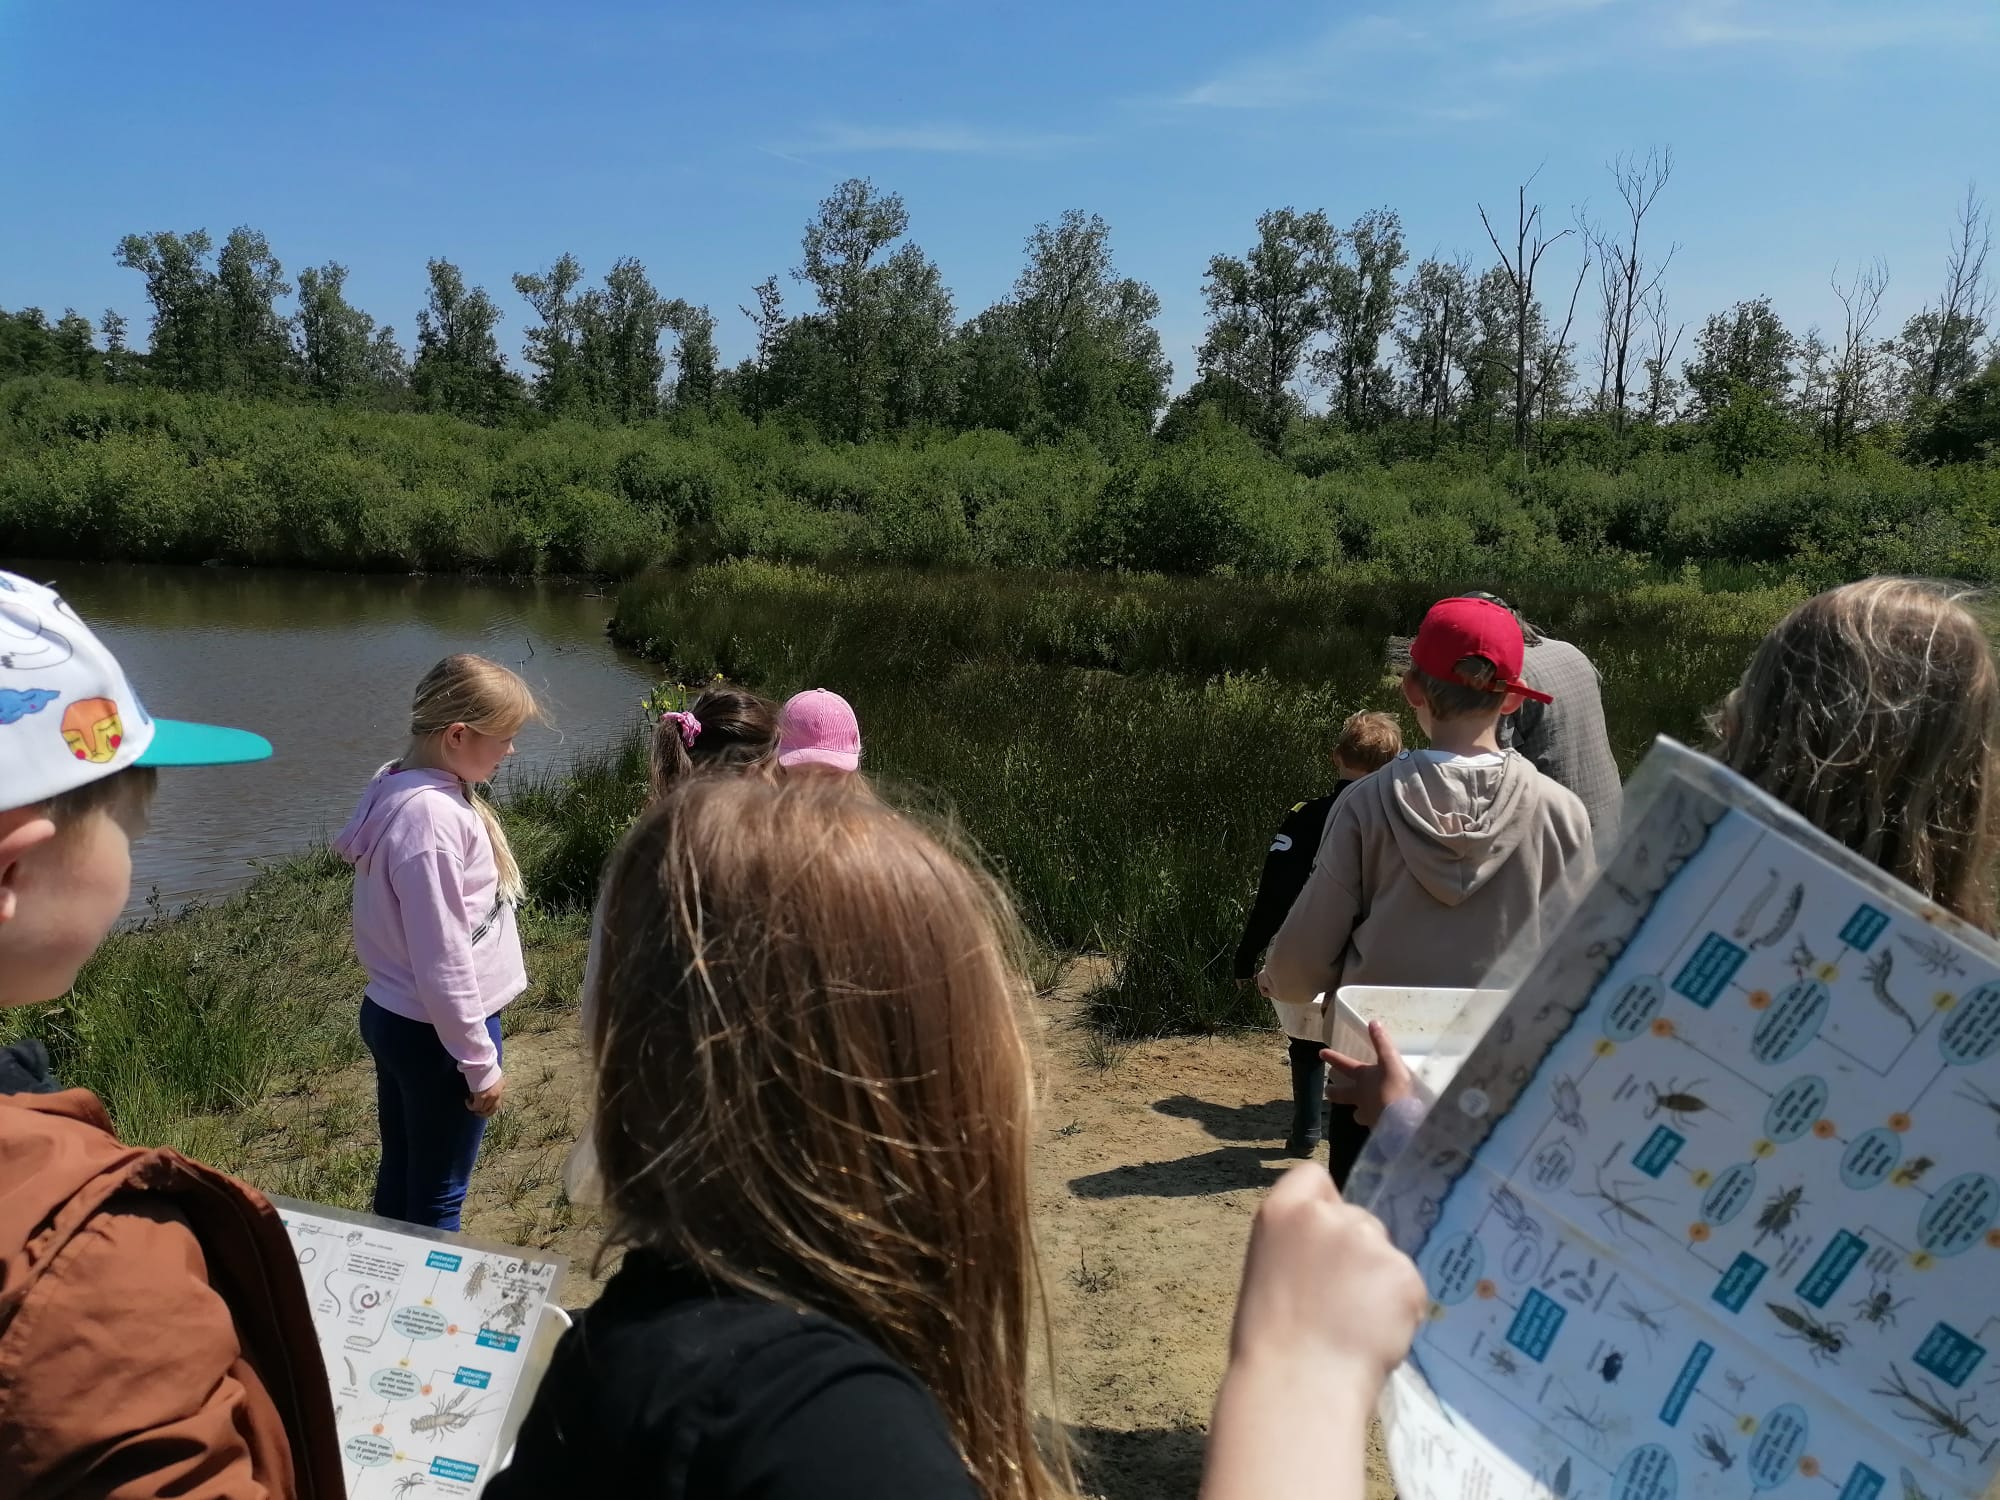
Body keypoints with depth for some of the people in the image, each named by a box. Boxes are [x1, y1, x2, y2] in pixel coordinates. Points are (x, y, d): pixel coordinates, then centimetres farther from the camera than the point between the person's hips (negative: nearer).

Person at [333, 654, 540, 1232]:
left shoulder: (399, 785, 2)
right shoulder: (430, 816, -27)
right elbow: (442, 961, -24)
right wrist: (479, 1062, -15)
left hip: (392, 1014, 9)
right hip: (437, 1032, -9)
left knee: (400, 1176, 22)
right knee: (437, 1196, 7)